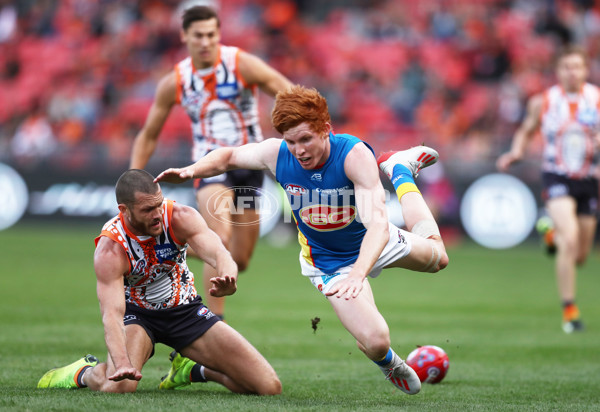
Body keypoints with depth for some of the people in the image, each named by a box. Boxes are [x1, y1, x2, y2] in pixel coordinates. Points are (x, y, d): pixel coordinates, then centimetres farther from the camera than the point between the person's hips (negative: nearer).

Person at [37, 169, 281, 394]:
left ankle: (194, 369, 23)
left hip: (186, 309, 3)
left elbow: (218, 254, -37)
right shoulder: (109, 251, -27)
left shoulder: (181, 218, -21)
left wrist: (227, 279, -62)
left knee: (269, 387, -6)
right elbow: (112, 314, -35)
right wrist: (121, 363, -54)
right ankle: (85, 373, 3)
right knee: (118, 386, -37)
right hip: (137, 314, -3)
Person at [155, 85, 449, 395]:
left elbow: (377, 224, -47)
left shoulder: (355, 154, -36)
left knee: (436, 256, 26)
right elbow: (229, 157, -3)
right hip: (329, 262, 0)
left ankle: (400, 170, 43)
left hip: (372, 243, 0)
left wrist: (358, 274, -63)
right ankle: (388, 362, 24)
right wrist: (191, 171, -22)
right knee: (374, 342, -18)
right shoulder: (276, 154, -26)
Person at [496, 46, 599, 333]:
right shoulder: (542, 102, -2)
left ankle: (552, 233, 46)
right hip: (557, 178, -3)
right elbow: (526, 131, 13)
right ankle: (569, 310, -15)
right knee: (570, 239, -24)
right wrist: (516, 152, -6)